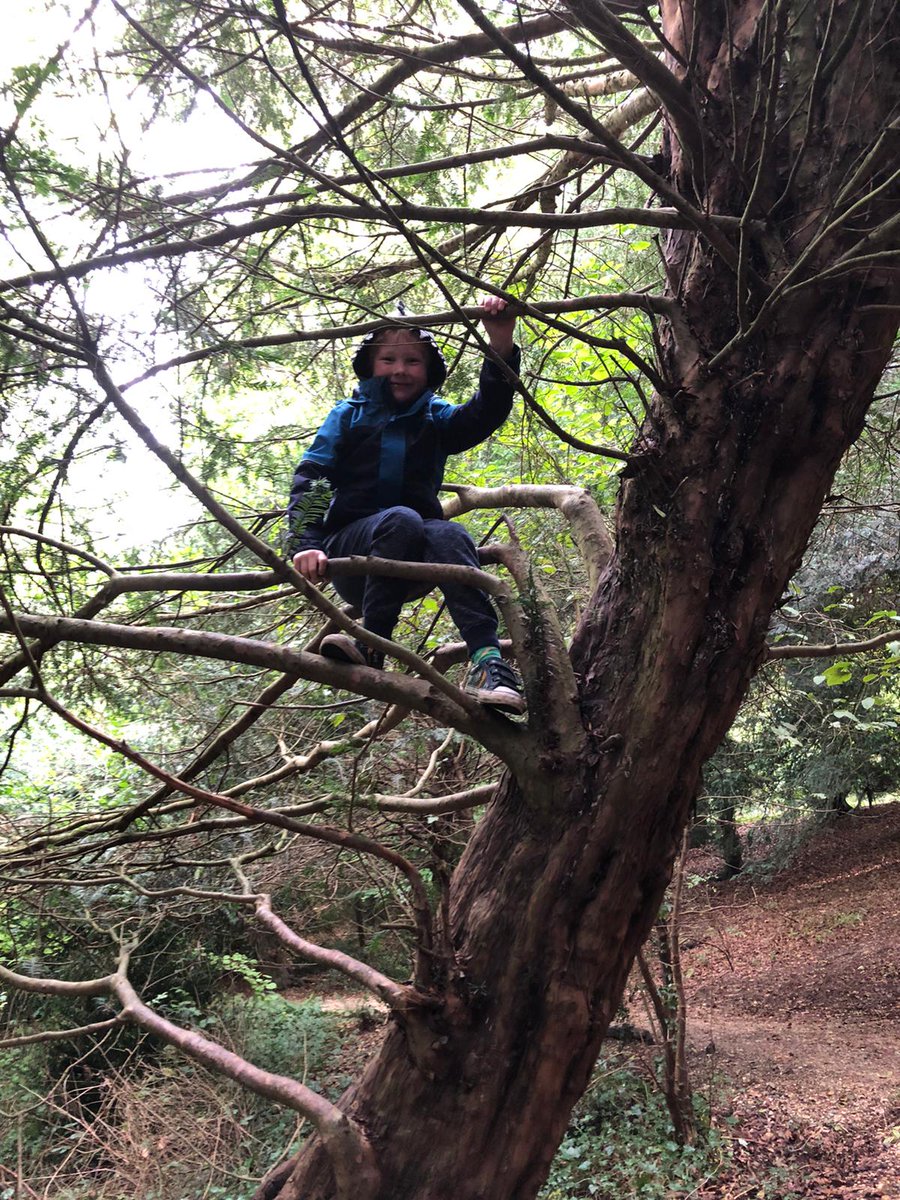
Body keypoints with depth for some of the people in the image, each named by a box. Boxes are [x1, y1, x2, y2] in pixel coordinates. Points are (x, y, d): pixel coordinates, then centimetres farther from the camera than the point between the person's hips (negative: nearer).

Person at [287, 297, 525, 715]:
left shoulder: (436, 418, 12)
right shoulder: (349, 416, 7)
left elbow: (487, 412, -8)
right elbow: (309, 480, -5)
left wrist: (501, 346, -25)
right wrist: (306, 545, -23)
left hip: (411, 563, 2)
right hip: (350, 554, -1)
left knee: (449, 535, -33)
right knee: (401, 520, -34)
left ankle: (485, 659, -46)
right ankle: (371, 644, -35)